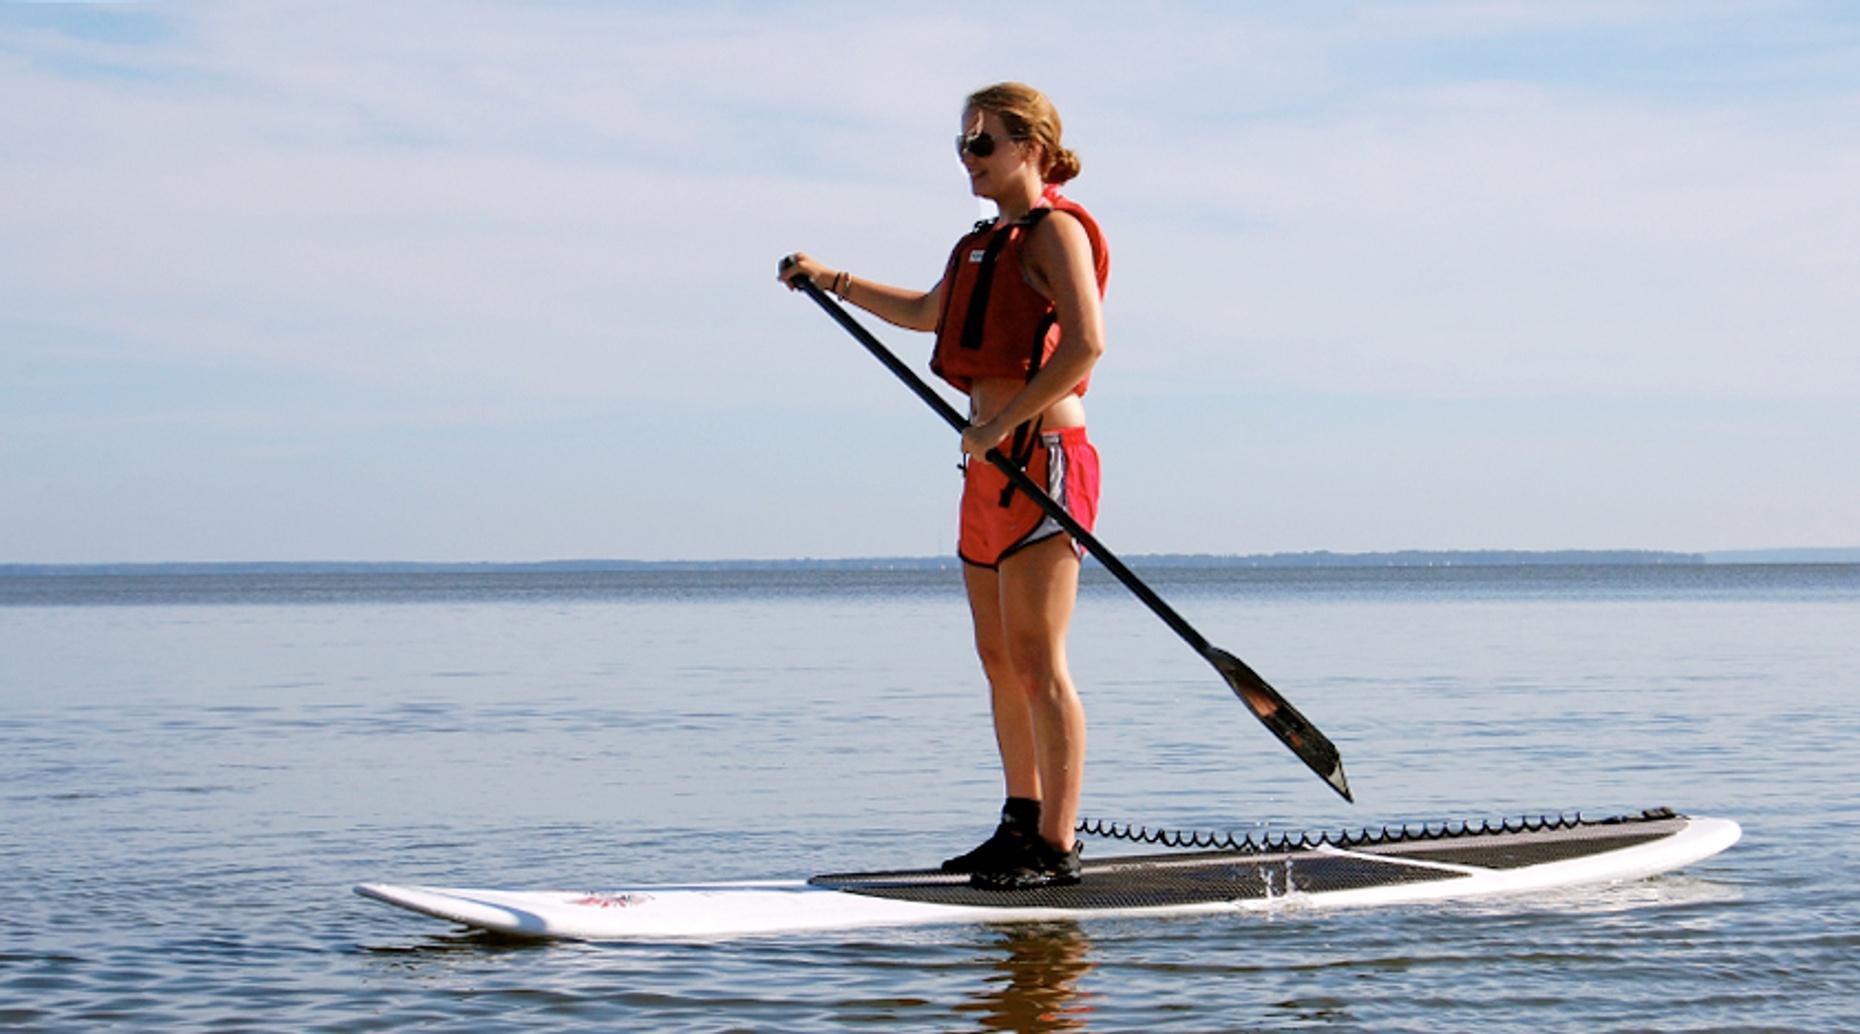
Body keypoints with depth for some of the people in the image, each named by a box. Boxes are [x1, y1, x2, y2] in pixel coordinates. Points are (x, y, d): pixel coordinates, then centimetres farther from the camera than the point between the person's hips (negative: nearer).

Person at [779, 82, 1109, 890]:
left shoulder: (1055, 230, -7)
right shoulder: (984, 244, 20)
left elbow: (1086, 344, -21)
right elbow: (928, 313, 39)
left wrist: (1002, 421, -23)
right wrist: (833, 282, 37)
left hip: (1042, 458, -9)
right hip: (991, 463, 9)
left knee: (1036, 660, -11)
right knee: (998, 658, 11)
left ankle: (1058, 846, -10)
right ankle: (1024, 821, 20)